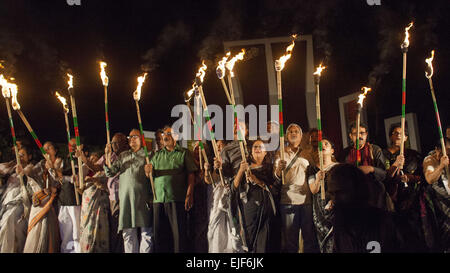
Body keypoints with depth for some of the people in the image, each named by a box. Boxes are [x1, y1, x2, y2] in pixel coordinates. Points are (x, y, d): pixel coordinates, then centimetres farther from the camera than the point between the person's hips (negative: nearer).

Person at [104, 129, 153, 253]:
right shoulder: (123, 156, 21)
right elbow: (110, 173, 15)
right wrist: (107, 157, 3)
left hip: (143, 198, -3)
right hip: (126, 198, 4)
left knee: (146, 232, -4)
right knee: (128, 233, 5)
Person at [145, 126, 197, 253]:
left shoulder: (184, 153, 5)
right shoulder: (157, 155, 19)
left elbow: (191, 175, -2)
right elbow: (149, 174, 18)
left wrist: (189, 195, -12)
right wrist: (149, 171, -6)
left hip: (176, 199, -4)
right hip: (158, 199, 5)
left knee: (179, 232, -3)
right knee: (159, 232, 8)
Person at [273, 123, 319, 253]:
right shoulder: (281, 153, 10)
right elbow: (275, 177, 0)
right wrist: (279, 170, -22)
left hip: (307, 199, 2)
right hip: (288, 200, -1)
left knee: (310, 236, 0)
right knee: (290, 238, 0)